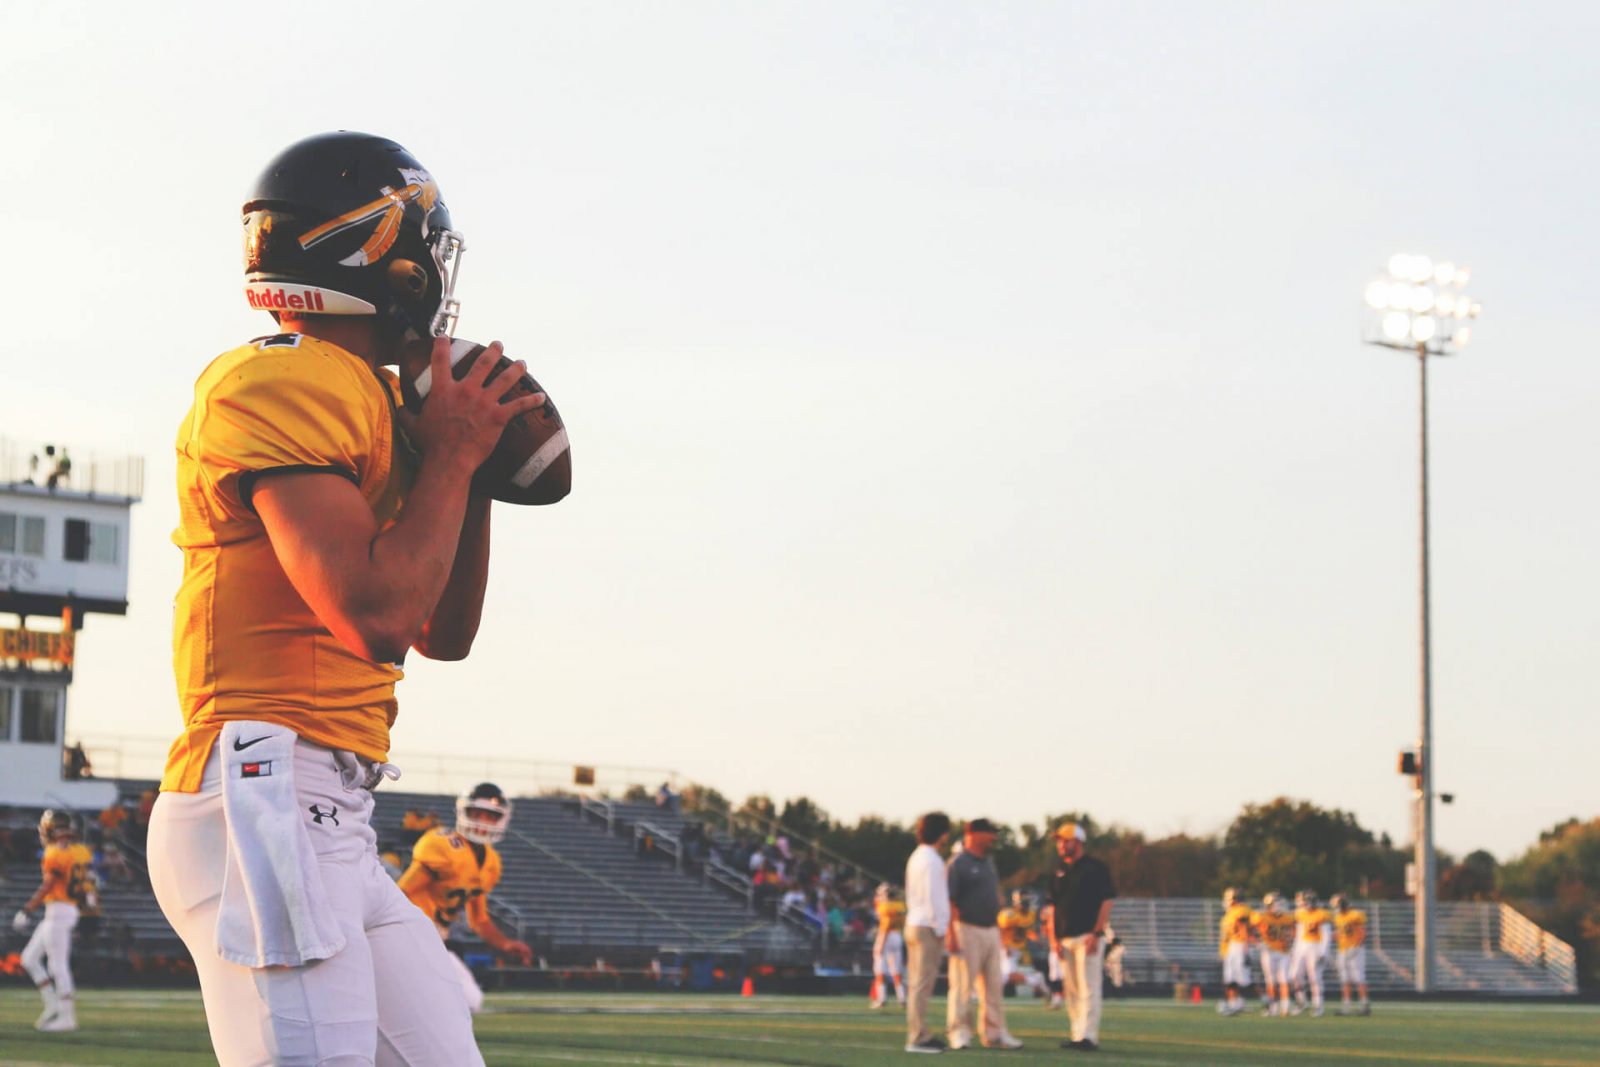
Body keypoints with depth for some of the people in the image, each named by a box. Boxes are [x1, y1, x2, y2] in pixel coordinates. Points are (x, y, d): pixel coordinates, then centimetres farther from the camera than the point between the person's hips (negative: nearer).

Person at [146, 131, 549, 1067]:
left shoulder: (368, 400, 19)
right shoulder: (281, 385, -10)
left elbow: (445, 634, 25)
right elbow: (377, 618, -20)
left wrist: (477, 469, 14)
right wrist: (450, 457, -7)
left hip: (333, 826, 10)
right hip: (265, 804, -10)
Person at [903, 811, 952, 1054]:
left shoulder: (916, 857, 16)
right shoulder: (931, 860, -14)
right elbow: (932, 897, -19)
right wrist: (940, 927, -14)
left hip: (914, 923, 10)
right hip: (928, 927, -10)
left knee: (917, 983, 12)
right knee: (922, 983, -9)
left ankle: (918, 1034, 17)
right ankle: (918, 1037, -9)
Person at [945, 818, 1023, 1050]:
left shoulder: (988, 863, 16)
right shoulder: (958, 864, -9)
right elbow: (949, 901, -14)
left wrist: (998, 929, 17)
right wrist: (951, 934, -20)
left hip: (991, 930, 8)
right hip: (967, 929, -8)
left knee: (994, 985, 8)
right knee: (963, 983, -5)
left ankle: (994, 1033, 12)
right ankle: (959, 1033, 0)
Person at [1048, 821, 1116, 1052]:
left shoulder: (1095, 868, -3)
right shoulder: (1059, 871, 15)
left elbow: (1107, 902, -8)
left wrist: (1096, 934, -15)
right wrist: (1054, 938, 8)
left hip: (1087, 936, -7)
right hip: (1065, 938, 7)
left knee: (1088, 988, -10)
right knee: (1071, 990, 7)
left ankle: (1088, 1036, -14)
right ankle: (1076, 1035, 11)